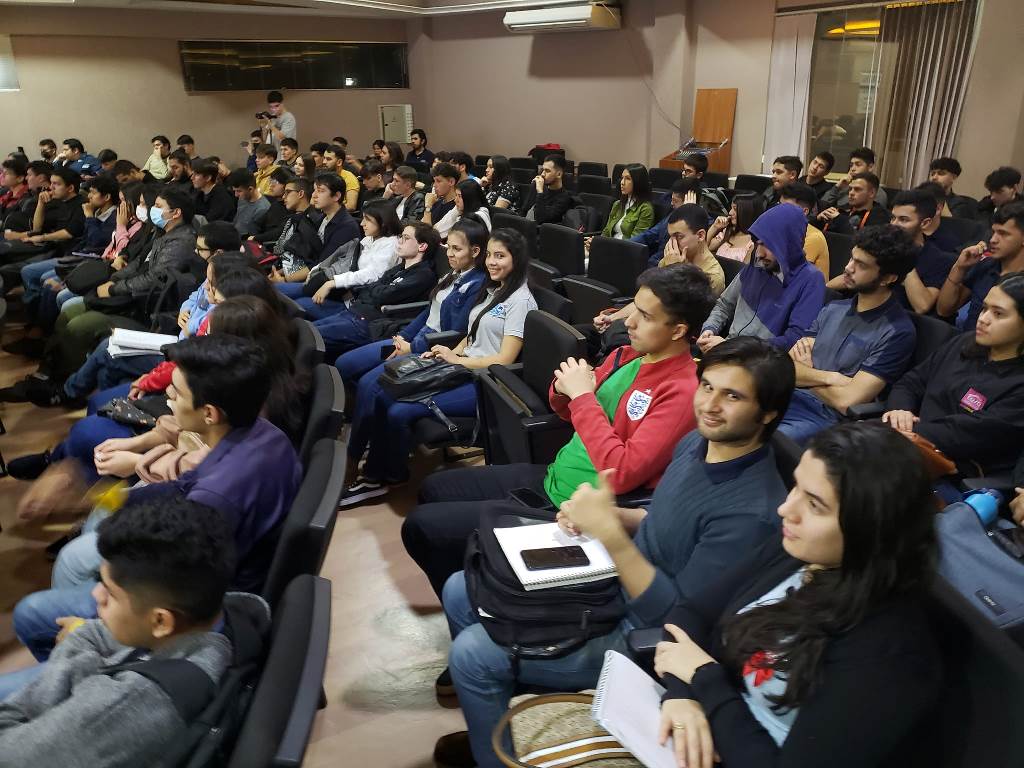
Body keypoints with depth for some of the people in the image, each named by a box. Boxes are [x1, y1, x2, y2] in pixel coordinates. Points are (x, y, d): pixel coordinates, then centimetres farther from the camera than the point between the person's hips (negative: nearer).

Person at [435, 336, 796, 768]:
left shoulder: (750, 511, -29)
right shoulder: (698, 442, -2)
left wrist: (610, 533, -31)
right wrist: (609, 517, -5)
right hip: (612, 583, 9)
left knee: (473, 653, -14)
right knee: (460, 592, 10)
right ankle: (491, 725, 31)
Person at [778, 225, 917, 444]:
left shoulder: (897, 333, -8)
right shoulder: (832, 310, 14)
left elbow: (847, 401, -15)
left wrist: (806, 374, 1)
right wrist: (829, 377, -13)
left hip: (827, 420, -6)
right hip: (791, 400, 6)